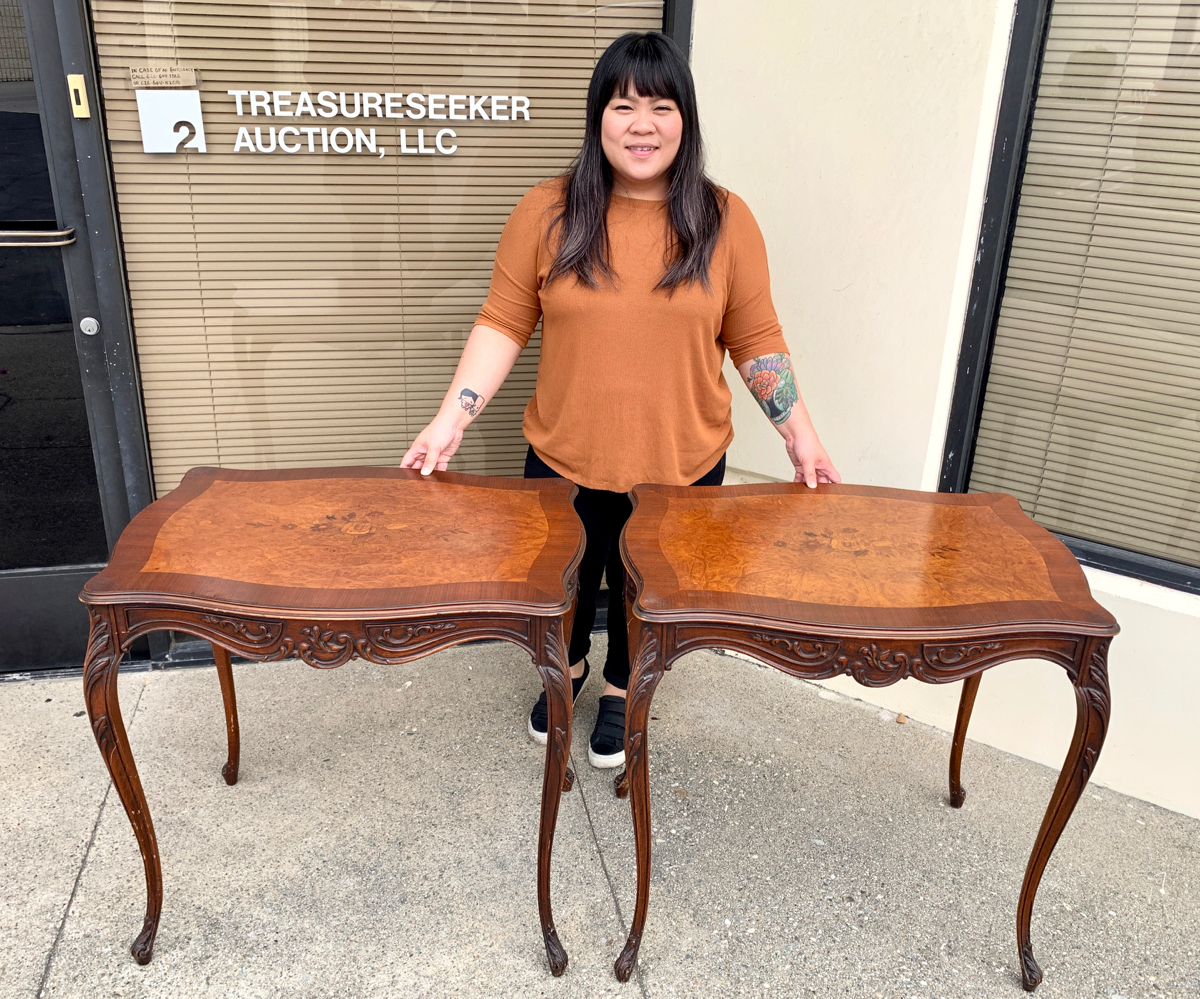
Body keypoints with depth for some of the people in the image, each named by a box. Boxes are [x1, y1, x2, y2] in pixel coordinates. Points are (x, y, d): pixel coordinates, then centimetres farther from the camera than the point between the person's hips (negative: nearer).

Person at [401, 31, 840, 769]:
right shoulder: (548, 212, -7)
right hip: (565, 458, 0)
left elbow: (756, 339, -1)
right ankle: (568, 666, 54)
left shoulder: (725, 219, -6)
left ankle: (622, 690, 49)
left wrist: (800, 432, -2)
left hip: (681, 465, 0)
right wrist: (452, 418, -12)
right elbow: (504, 324, -5)